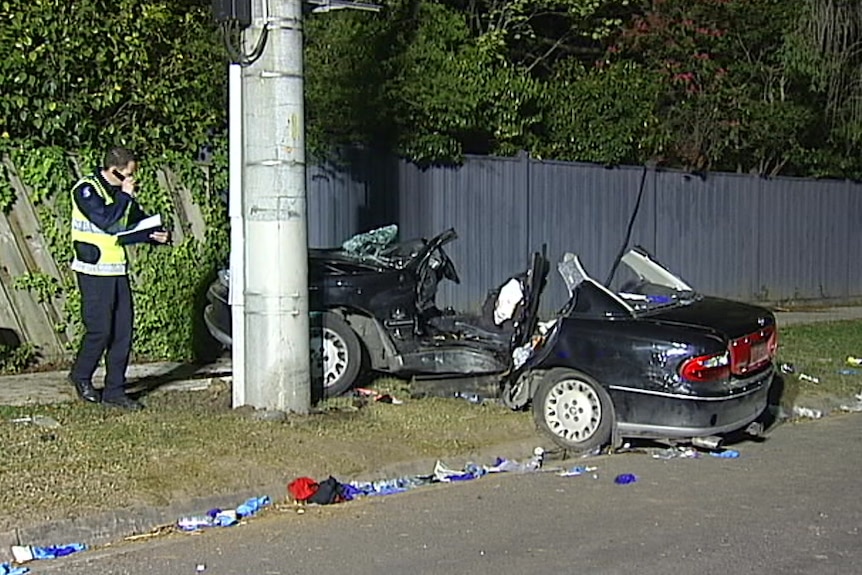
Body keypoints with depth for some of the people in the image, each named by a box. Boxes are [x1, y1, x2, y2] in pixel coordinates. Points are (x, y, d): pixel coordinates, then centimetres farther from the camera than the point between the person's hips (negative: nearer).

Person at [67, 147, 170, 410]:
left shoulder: (121, 192, 13)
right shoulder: (86, 190, -11)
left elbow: (140, 221, 21)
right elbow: (106, 221, -24)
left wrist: (158, 235, 1)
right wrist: (125, 196, -14)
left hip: (118, 270, 8)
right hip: (94, 272, -8)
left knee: (123, 331, 4)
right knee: (100, 329, -7)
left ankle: (114, 391, 11)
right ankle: (81, 376, 19)